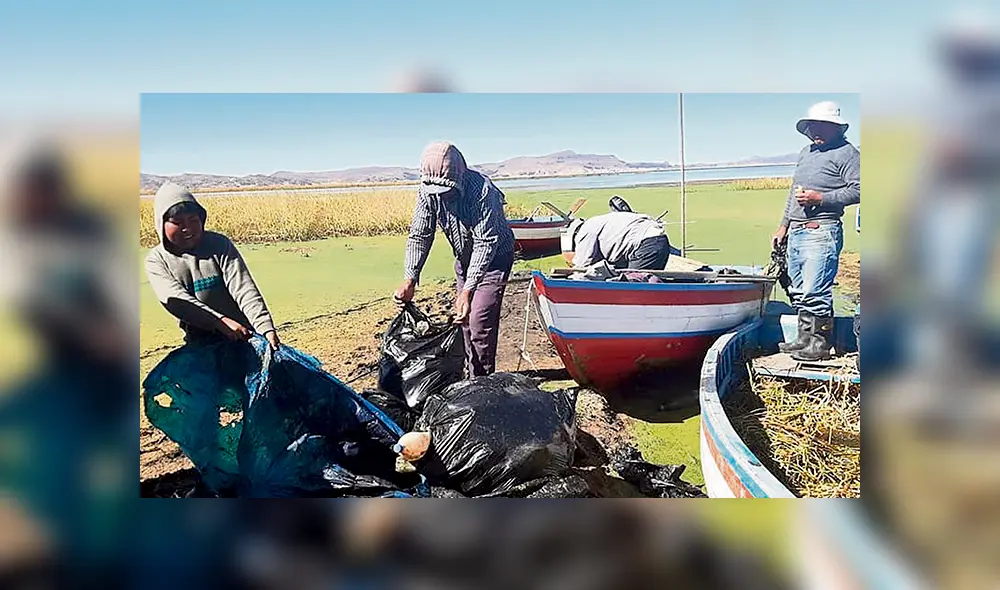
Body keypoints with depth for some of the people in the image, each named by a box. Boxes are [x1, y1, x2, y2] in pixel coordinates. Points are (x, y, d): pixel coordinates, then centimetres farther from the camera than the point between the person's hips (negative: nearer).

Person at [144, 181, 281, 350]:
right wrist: (221, 321, -34)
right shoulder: (156, 260, -4)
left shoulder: (219, 245, -9)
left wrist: (266, 328, -33)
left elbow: (245, 290, -17)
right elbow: (175, 300, -19)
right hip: (199, 344, 2)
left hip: (243, 337, -2)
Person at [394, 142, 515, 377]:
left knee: (480, 322, -14)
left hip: (494, 256, -6)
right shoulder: (427, 191, -16)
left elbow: (485, 242, -34)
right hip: (464, 258, 6)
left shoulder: (481, 190, -34)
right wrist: (410, 279, -26)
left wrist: (468, 290, -40)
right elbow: (419, 236, -13)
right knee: (465, 318, 11)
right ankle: (472, 377, 26)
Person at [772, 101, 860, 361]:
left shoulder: (846, 152, -3)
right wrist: (783, 226, 23)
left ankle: (820, 344, -2)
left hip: (821, 232, -8)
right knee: (798, 292, 11)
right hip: (796, 232, 8)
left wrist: (819, 198, -17)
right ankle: (804, 338, 19)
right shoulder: (806, 152, 21)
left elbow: (857, 190, -12)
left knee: (814, 292, -11)